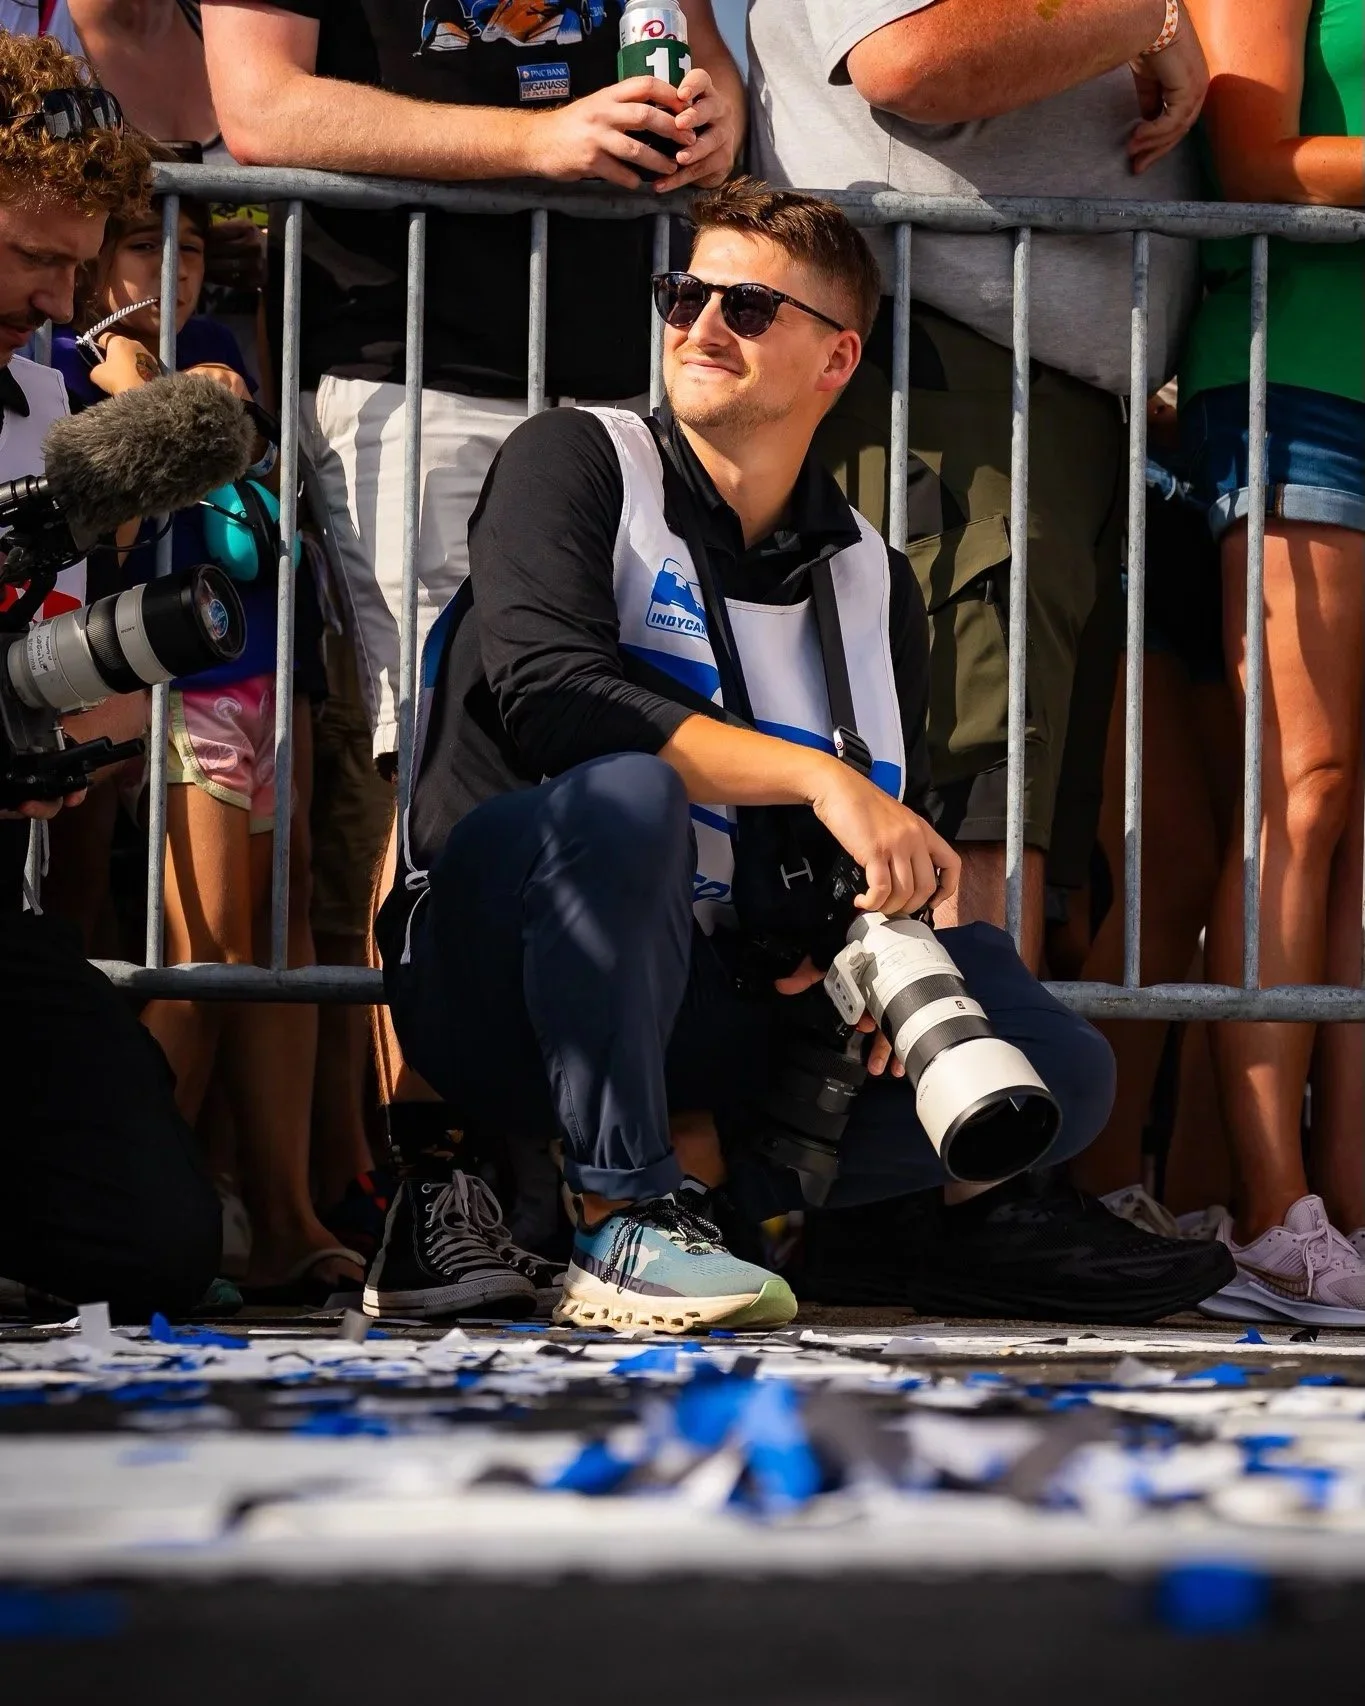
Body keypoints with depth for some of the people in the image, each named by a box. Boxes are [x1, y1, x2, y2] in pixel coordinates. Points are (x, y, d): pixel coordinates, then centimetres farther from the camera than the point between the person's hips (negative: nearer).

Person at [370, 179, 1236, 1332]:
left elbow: (892, 853, 13)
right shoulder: (575, 462, -2)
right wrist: (817, 777, -25)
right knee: (623, 792, -37)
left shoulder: (874, 584, 14)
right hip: (495, 969, -5)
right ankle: (624, 1219, -28)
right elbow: (543, 687, -20)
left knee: (1060, 1073, -11)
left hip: (710, 1008, 5)